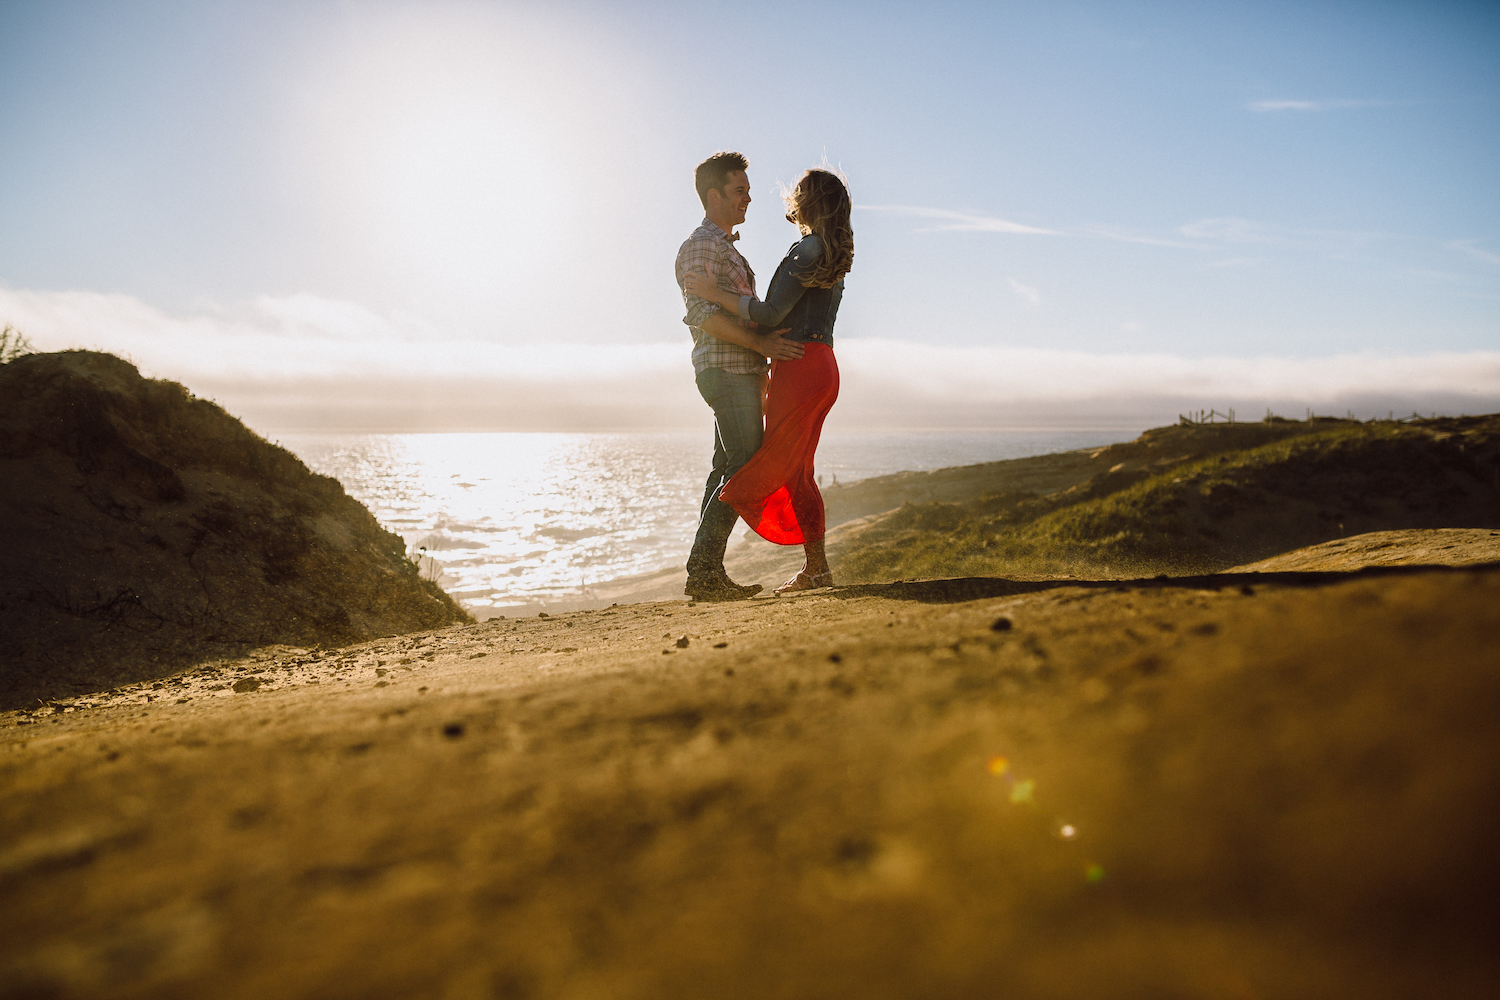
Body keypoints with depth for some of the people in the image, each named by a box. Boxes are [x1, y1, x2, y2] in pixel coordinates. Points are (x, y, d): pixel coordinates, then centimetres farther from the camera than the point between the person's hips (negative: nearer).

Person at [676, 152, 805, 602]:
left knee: (728, 469, 8)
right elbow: (702, 313, -20)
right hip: (726, 372, -10)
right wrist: (761, 343, -23)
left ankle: (707, 574, 10)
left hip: (740, 371, 10)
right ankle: (703, 570, -13)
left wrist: (759, 369, 25)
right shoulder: (702, 244, -8)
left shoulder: (725, 246, 24)